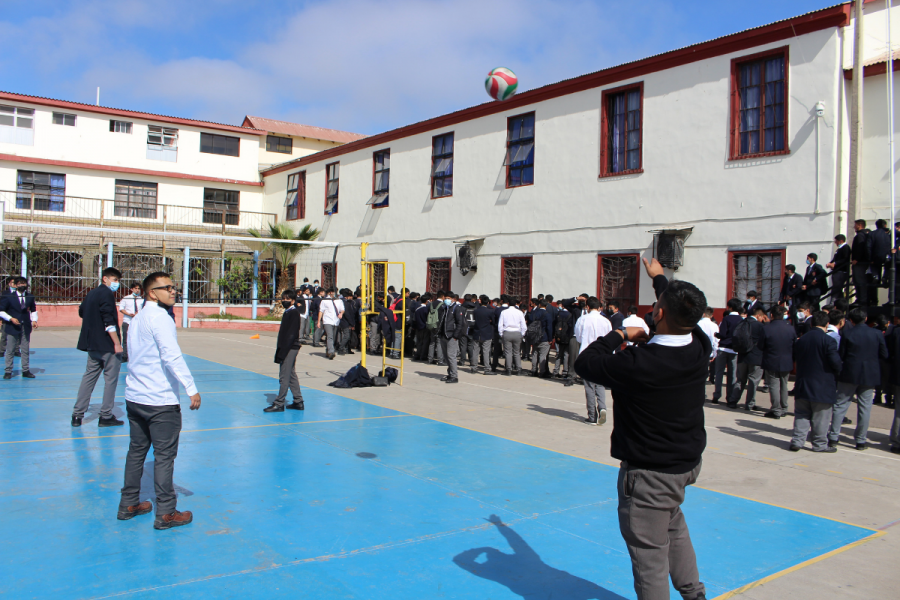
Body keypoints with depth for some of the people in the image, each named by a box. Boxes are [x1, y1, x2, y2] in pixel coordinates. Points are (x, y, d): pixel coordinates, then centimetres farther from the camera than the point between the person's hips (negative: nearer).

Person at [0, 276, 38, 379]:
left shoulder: (30, 297, 7)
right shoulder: (9, 297, -2)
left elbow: (33, 310, 16)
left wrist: (34, 320, 0)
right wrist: (11, 318, -15)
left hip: (26, 327, 3)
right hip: (12, 327, -3)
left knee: (25, 350, 7)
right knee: (10, 350, 2)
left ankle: (26, 371, 14)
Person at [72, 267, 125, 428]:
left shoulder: (92, 293, 13)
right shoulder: (107, 294, -13)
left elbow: (81, 312, 23)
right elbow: (109, 322, -20)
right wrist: (117, 343, -18)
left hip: (93, 344, 8)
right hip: (107, 345, -8)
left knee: (89, 376, 13)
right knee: (111, 378, 1)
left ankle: (77, 414, 13)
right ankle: (106, 416, 5)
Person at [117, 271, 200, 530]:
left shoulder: (138, 318, 14)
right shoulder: (160, 317, -15)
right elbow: (172, 356, -25)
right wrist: (191, 389, -27)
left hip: (134, 397, 9)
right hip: (160, 401, -9)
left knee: (136, 450, 18)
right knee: (164, 455, -1)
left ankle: (129, 504, 28)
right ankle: (165, 513, 5)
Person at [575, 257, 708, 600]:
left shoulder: (637, 364, -30)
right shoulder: (699, 347, -11)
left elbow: (584, 363, -15)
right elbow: (683, 316, 12)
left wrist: (619, 335, -4)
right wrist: (659, 278, 27)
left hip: (649, 473, -8)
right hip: (688, 460, 8)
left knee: (649, 552, 4)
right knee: (673, 523, 32)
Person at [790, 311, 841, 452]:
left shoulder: (801, 340, 4)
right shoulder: (828, 341, -14)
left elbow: (795, 359, 10)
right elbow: (835, 362, -16)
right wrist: (836, 372, 4)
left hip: (803, 385, 5)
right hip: (823, 387, -5)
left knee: (802, 415, 10)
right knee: (821, 418, 5)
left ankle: (797, 440, 6)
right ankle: (820, 444, 13)